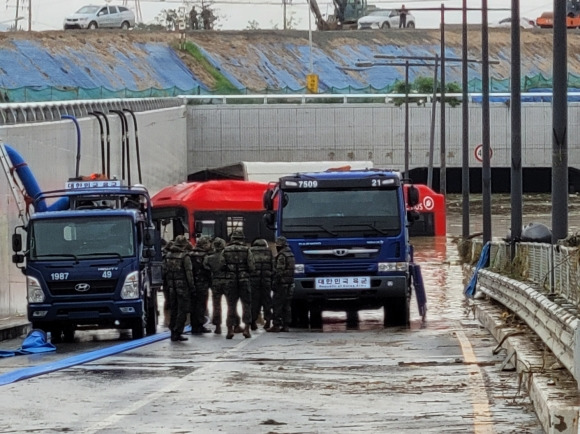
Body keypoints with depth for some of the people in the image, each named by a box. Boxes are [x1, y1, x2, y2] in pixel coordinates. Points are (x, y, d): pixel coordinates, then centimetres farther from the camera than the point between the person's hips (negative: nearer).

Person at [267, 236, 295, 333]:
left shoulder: (282, 256, -14)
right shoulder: (291, 255, 14)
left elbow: (279, 271, -19)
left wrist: (275, 284, -16)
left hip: (282, 284, -9)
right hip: (290, 284, 9)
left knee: (277, 305, -5)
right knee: (286, 306, 10)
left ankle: (276, 325, -7)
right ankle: (286, 326, 9)